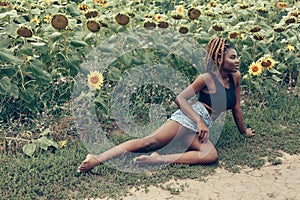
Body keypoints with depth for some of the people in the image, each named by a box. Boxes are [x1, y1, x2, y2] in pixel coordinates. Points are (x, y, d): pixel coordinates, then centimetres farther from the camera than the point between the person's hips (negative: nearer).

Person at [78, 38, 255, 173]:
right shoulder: (207, 78, -3)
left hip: (202, 127, 5)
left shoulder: (236, 77, 14)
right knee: (151, 141, -26)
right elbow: (180, 98, -8)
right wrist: (200, 122, -18)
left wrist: (244, 131, 33)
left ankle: (159, 160, -33)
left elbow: (236, 107, 25)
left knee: (212, 155, -27)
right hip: (189, 117, -5)